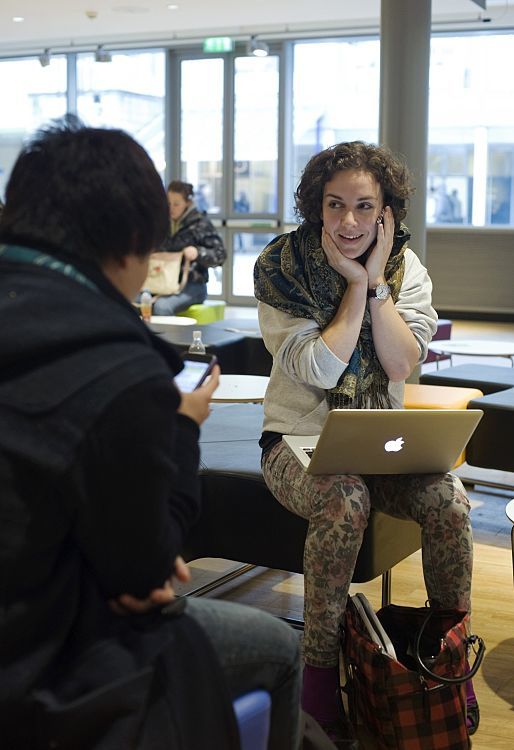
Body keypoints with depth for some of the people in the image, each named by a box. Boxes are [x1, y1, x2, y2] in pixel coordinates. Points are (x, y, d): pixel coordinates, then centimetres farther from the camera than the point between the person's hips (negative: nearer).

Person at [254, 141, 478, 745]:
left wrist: (376, 280, -14)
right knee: (344, 500, -35)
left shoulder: (406, 268, 2)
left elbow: (401, 365, -11)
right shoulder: (282, 267, -7)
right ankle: (319, 678, -21)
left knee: (449, 499, -24)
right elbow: (319, 370, -17)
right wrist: (356, 284, -15)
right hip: (298, 440, -3)